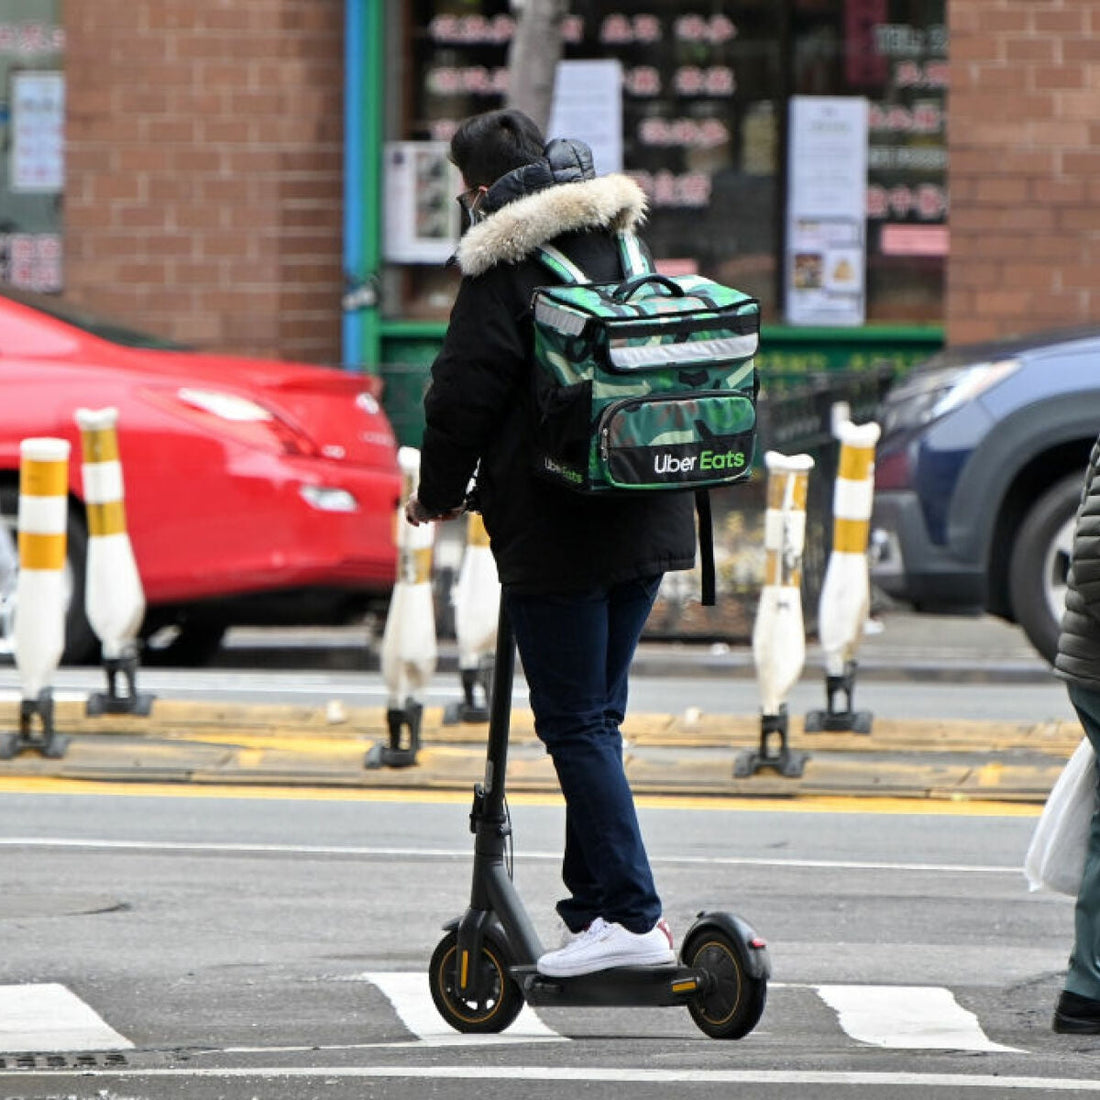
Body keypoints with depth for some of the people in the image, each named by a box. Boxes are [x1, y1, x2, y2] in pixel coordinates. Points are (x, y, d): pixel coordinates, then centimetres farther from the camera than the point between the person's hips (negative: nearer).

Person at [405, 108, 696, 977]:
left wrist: (439, 495, 8)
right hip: (648, 522, 8)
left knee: (576, 722, -4)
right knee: (597, 715, 14)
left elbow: (464, 397, -10)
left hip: (556, 530, -8)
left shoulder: (506, 270, -10)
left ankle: (631, 915, -10)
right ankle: (597, 906, 16)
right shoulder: (620, 250, 13)